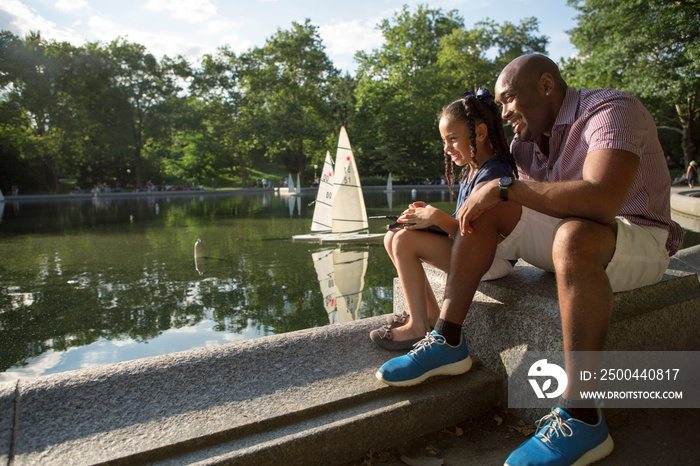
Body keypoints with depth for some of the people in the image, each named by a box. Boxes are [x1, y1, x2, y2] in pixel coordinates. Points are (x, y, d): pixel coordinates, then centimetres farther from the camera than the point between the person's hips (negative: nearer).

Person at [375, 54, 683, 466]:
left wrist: (505, 188, -31)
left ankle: (582, 419, -33)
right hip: (572, 237, 7)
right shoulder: (529, 140, 7)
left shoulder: (612, 111, -18)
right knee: (486, 207, -8)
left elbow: (601, 201, -36)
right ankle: (449, 342, -14)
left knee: (573, 236, -40)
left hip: (638, 243, -7)